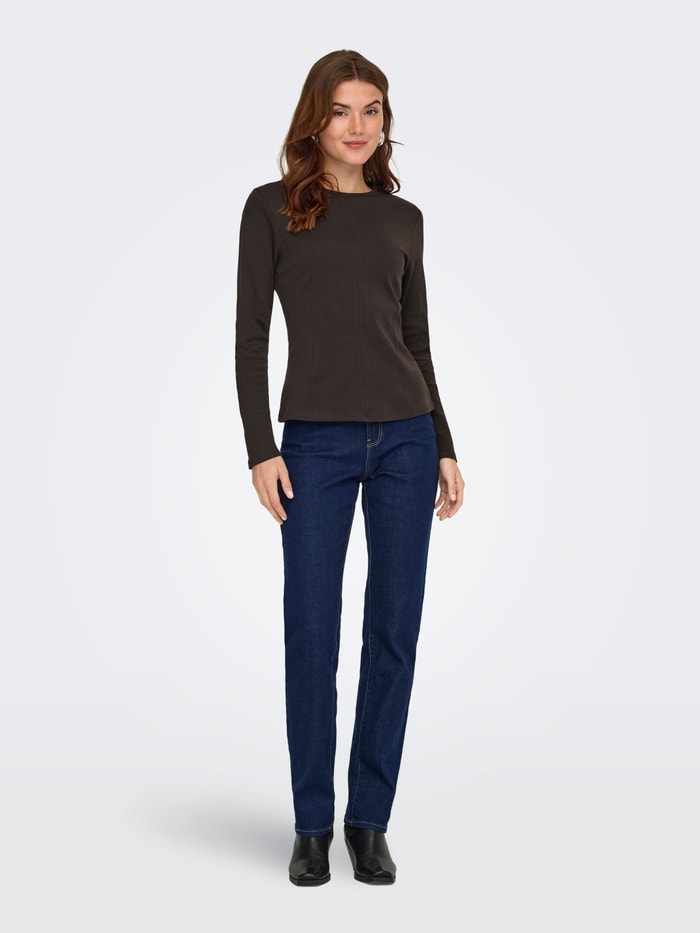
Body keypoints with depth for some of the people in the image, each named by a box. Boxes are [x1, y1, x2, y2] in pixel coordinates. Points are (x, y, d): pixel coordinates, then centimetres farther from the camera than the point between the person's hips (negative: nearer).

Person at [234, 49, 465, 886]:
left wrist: (445, 447, 9)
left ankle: (370, 821, 18)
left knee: (393, 630, 5)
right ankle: (312, 824, 17)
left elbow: (416, 340, 14)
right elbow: (250, 335, -1)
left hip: (406, 439, 3)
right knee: (311, 633, 1)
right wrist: (261, 448, -9)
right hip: (315, 442, -3)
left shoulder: (403, 218, 12)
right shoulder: (272, 208, 3)